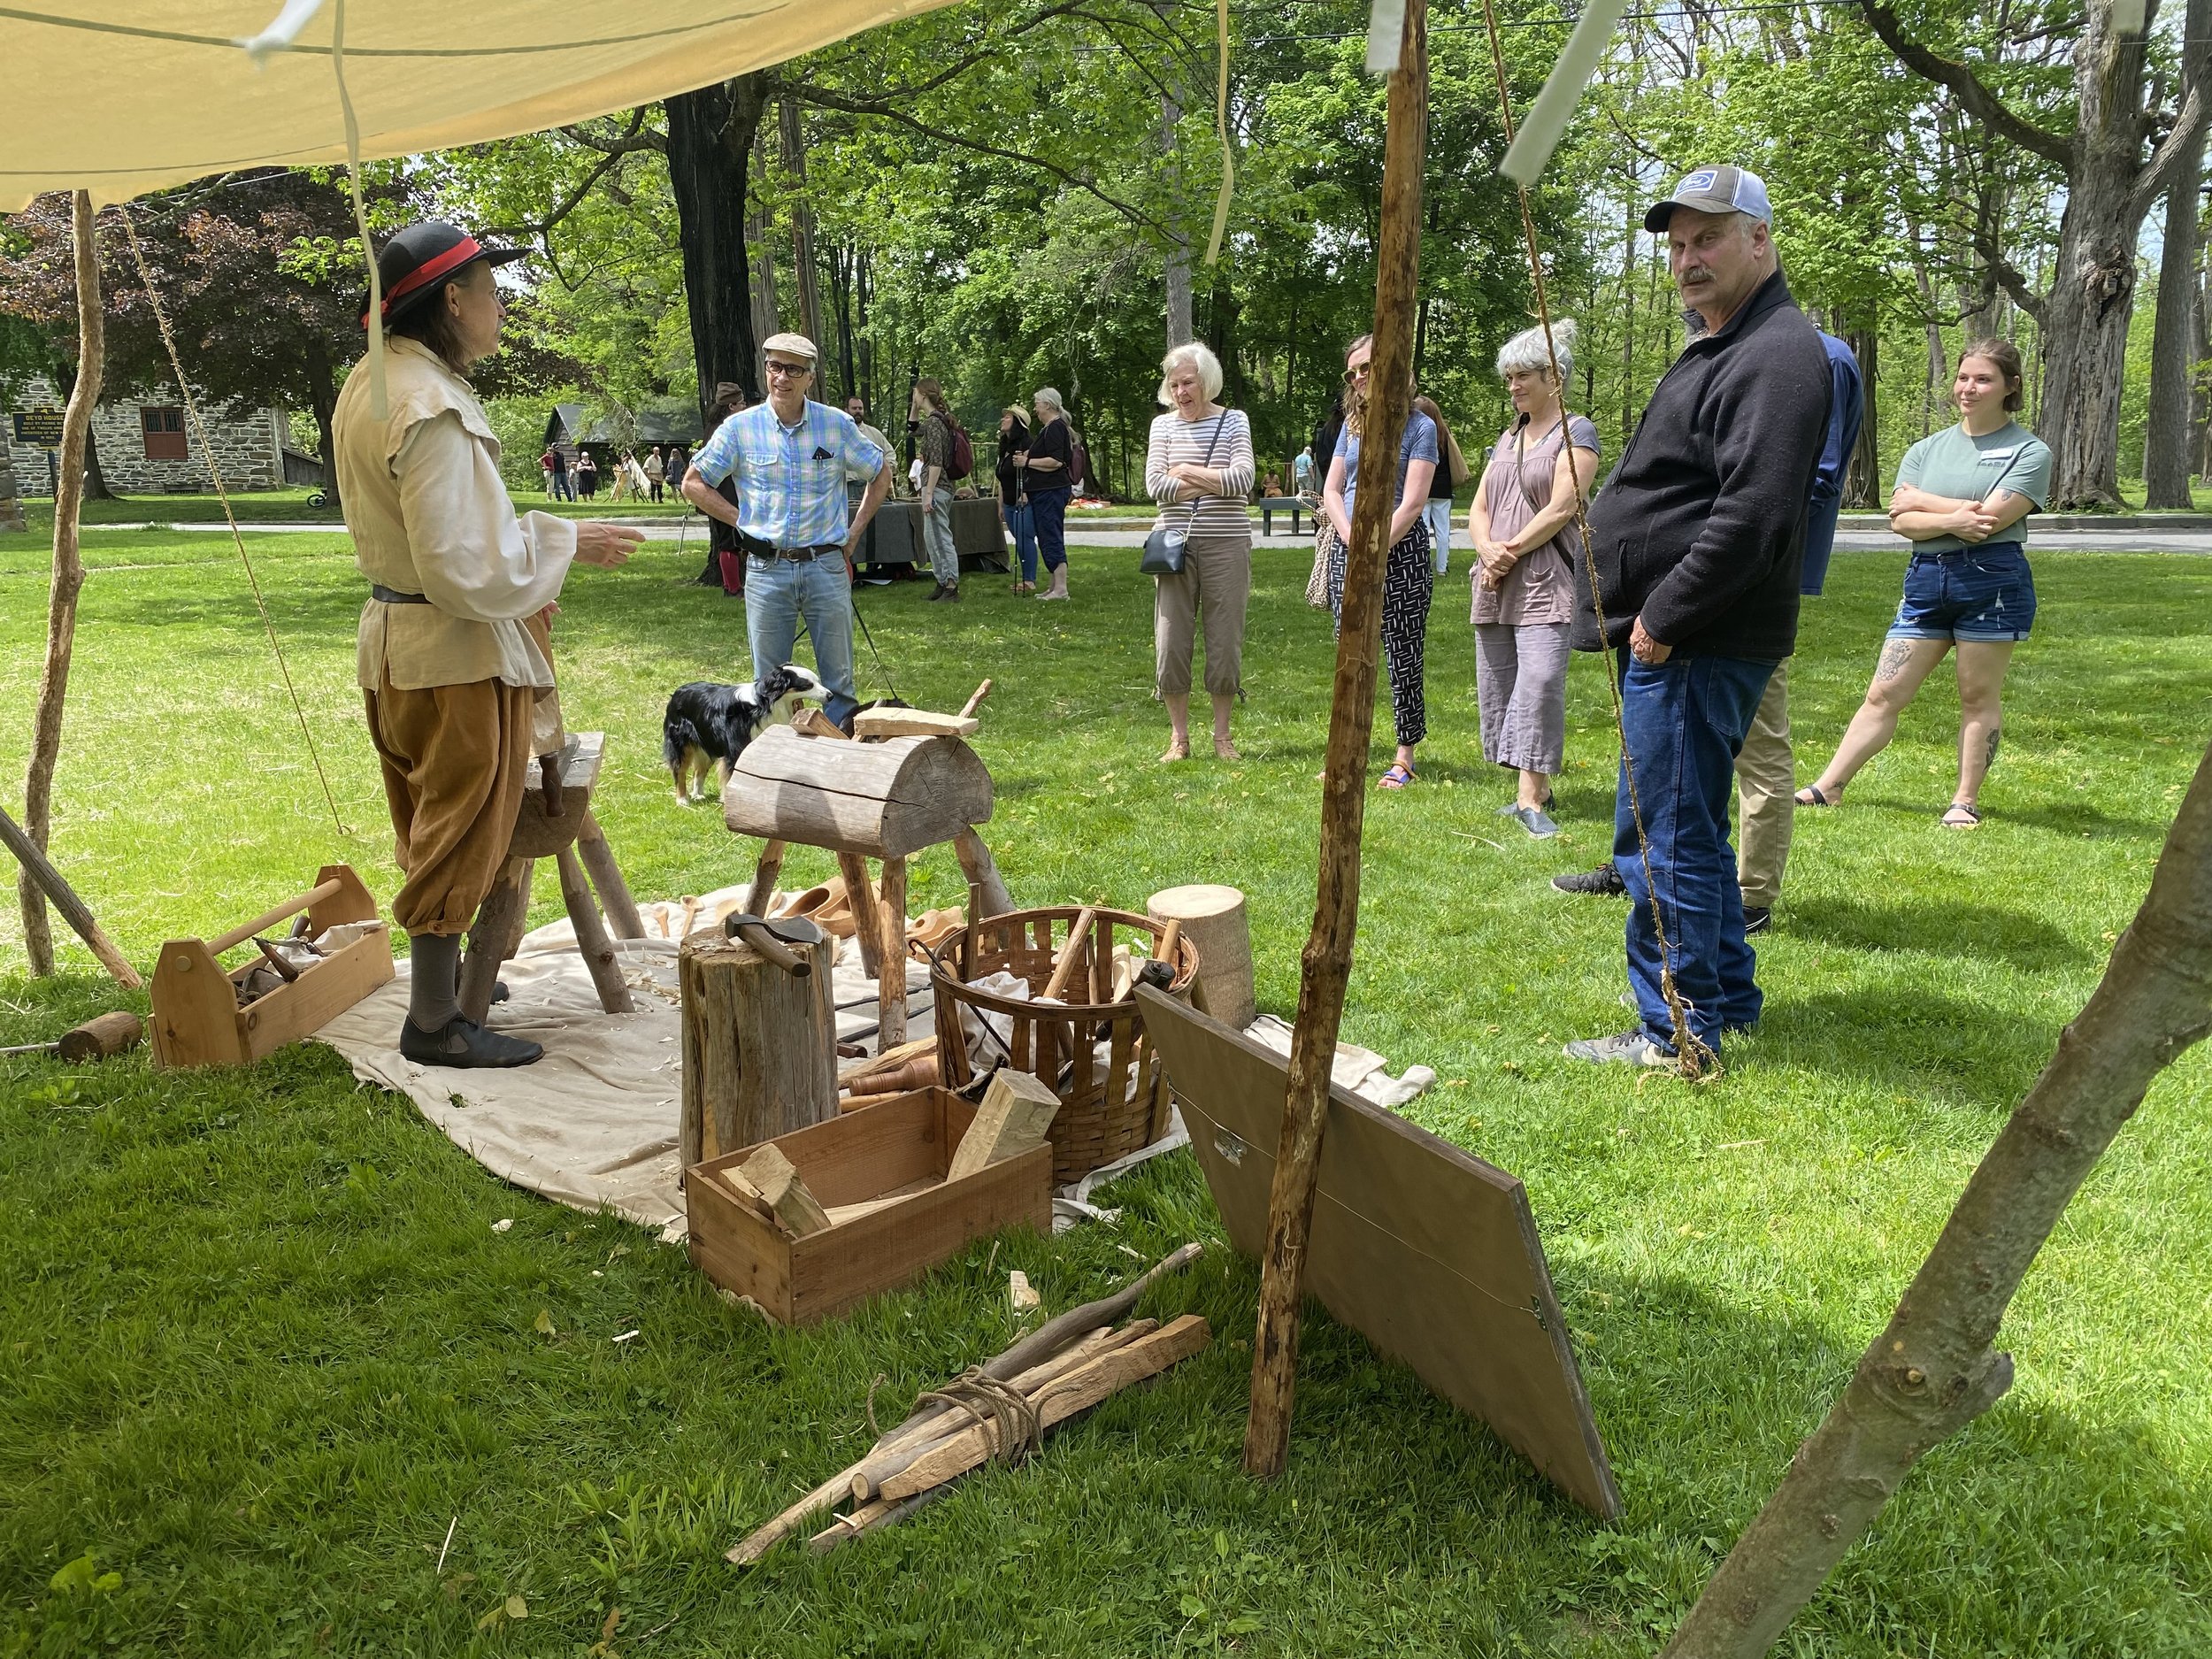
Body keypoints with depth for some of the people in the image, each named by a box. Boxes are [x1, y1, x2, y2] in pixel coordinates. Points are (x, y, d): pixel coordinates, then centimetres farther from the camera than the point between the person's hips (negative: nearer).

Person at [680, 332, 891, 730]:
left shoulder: (838, 424, 1)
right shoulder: (740, 427, 0)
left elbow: (881, 473, 15)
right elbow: (693, 484, 9)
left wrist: (855, 531, 8)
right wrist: (741, 521, 0)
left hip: (827, 566, 0)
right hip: (767, 570, 0)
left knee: (838, 681, 6)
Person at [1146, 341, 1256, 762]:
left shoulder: (1233, 422, 4)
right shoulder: (1163, 424, 8)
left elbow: (1243, 479, -10)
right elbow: (1155, 485, -5)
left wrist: (1185, 472, -7)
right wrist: (1214, 482, -9)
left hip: (1226, 544, -1)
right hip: (1176, 541, 1)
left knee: (1225, 641, 3)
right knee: (1171, 641, 0)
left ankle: (1222, 736, 16)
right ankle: (1179, 737, 13)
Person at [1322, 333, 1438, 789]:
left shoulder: (1420, 427, -2)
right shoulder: (1352, 424, 14)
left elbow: (1413, 502, -10)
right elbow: (1331, 491, 8)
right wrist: (1355, 545, -8)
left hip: (1400, 549, -5)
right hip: (1349, 549, 5)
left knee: (1403, 655, -1)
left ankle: (1405, 754, 5)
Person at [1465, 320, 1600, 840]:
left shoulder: (1576, 432, 0)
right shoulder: (1507, 439, 21)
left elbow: (1561, 509, -11)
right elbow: (1478, 509, 14)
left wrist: (1512, 552, -11)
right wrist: (1488, 552, -6)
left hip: (1547, 580, -8)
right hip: (1495, 583, 8)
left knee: (1540, 679, -19)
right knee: (1496, 686, 6)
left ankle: (1531, 798, -20)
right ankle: (1535, 788, 14)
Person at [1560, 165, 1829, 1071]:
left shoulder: (1776, 356, -15)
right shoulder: (1724, 349, 20)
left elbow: (1751, 517, -26)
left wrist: (1663, 617, -20)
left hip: (1698, 645, -11)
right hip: (1677, 635, 11)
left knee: (1664, 836, -6)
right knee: (1688, 828, 18)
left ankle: (1675, 1033, 4)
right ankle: (1726, 998, 31)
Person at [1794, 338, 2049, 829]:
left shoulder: (2029, 451, 1)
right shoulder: (1927, 449, 13)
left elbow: (1988, 520, -14)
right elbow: (1900, 520, 0)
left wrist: (1922, 501, -3)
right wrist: (1953, 518, -16)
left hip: (1993, 580, -4)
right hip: (1926, 579, 4)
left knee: (1979, 697, 3)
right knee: (1884, 693, 4)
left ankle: (1966, 801, 11)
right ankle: (1828, 787, 6)